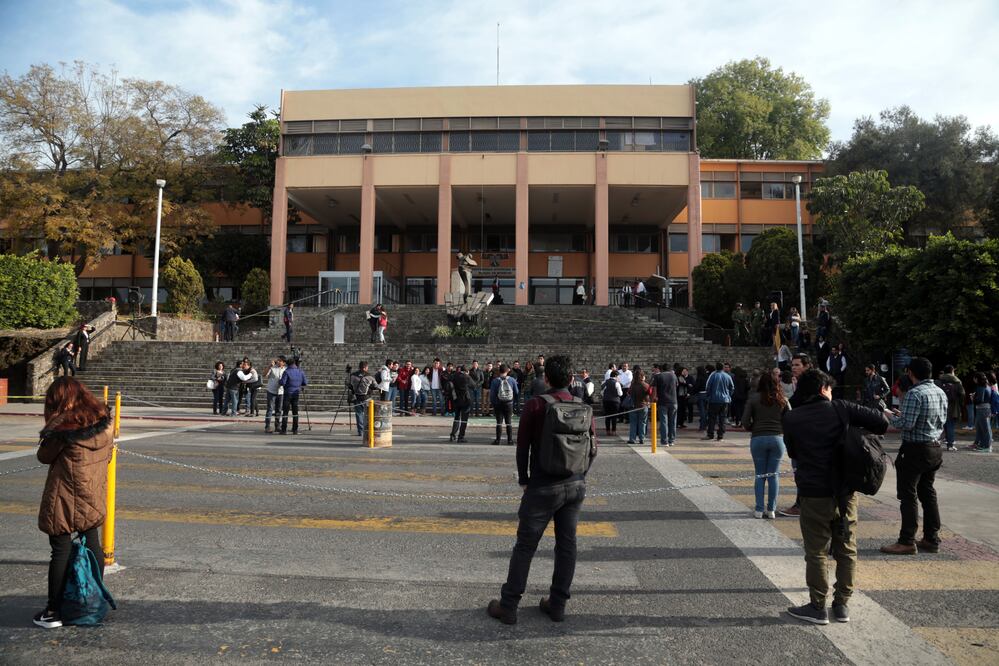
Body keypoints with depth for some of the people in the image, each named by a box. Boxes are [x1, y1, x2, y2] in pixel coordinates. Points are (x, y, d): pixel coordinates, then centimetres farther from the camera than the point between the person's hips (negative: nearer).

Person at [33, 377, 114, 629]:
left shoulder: (64, 424, -18)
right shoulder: (104, 420, 1)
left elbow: (44, 456, -6)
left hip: (65, 499, -6)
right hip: (95, 496, 6)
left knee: (61, 551, 2)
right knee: (92, 545, 16)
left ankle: (54, 612, 12)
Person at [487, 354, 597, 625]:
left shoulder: (535, 405, -10)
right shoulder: (583, 407, 2)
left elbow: (522, 446, -7)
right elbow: (593, 448, 6)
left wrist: (524, 480, 5)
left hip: (543, 486, -4)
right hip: (576, 486, 4)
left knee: (525, 545, 3)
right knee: (567, 544, 13)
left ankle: (508, 606, 10)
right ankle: (557, 605, 22)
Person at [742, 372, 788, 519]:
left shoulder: (753, 398, -1)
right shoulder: (782, 400, 5)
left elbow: (745, 421, -5)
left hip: (758, 439, -1)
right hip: (777, 438, 1)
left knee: (760, 475, 6)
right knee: (773, 475, 7)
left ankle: (759, 510, 7)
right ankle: (771, 510, 9)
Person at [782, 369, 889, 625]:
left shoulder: (791, 418, -3)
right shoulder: (841, 408, -3)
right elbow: (882, 423, -7)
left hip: (813, 493, -2)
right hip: (845, 491, 2)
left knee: (816, 552, 7)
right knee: (846, 549, 15)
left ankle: (818, 607, 13)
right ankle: (842, 604, 23)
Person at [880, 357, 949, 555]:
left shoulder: (915, 393, -19)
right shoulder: (941, 392, 7)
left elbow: (906, 425, -23)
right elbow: (941, 421, 16)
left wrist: (890, 416, -4)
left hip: (915, 450, -8)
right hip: (935, 449, 8)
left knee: (908, 495, -2)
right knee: (928, 493, 16)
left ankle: (907, 542, 2)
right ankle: (931, 539, 22)